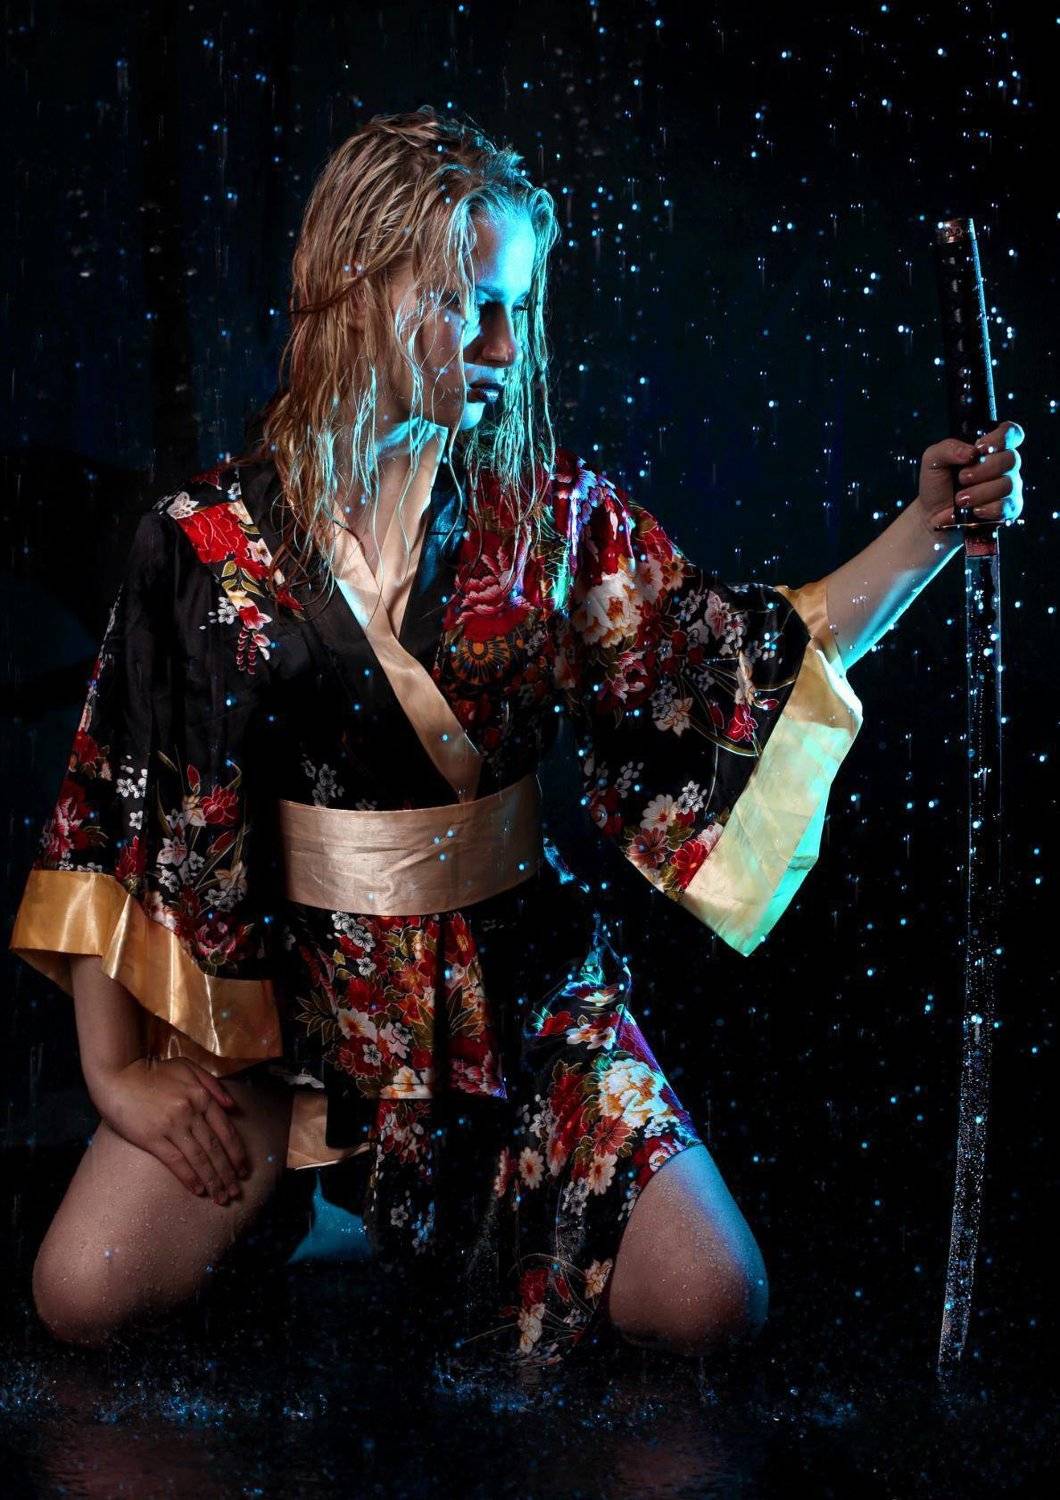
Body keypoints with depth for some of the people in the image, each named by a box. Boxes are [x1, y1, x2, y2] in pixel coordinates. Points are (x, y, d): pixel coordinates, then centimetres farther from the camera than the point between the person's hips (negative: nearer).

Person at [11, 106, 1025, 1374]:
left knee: (711, 1306, -9)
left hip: (513, 976, 1)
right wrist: (115, 1069, -7)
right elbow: (121, 797, -6)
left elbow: (764, 654, -3)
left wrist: (930, 529, -16)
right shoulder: (214, 537, -9)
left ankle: (461, 1224, 20)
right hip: (288, 986, -1)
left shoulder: (551, 511, -4)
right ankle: (302, 1180, 18)